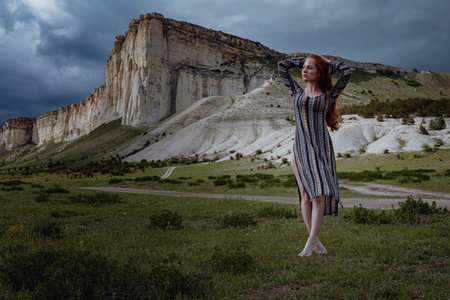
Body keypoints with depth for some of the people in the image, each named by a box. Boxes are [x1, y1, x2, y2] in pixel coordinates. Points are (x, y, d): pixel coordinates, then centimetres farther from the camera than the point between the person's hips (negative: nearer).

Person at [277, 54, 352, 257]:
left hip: (322, 149, -1)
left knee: (320, 194, -12)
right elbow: (282, 66, 15)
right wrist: (303, 60, 20)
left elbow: (347, 72, 4)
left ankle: (310, 243, -11)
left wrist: (327, 62, 16)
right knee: (306, 194, -2)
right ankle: (315, 240, 7)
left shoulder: (328, 95, 9)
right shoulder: (297, 92, 14)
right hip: (300, 148, 2)